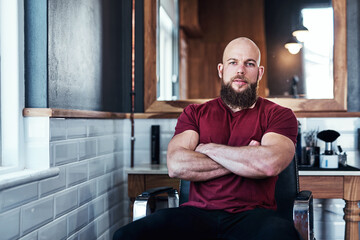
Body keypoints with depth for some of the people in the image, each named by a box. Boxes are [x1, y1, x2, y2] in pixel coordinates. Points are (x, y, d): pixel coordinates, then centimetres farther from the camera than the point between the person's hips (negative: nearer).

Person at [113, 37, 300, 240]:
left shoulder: (278, 115, 10)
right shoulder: (195, 113, 18)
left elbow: (270, 164, -12)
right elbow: (176, 166, -1)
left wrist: (208, 149, -1)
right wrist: (245, 160, -3)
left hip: (252, 214, -2)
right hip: (197, 213, 2)